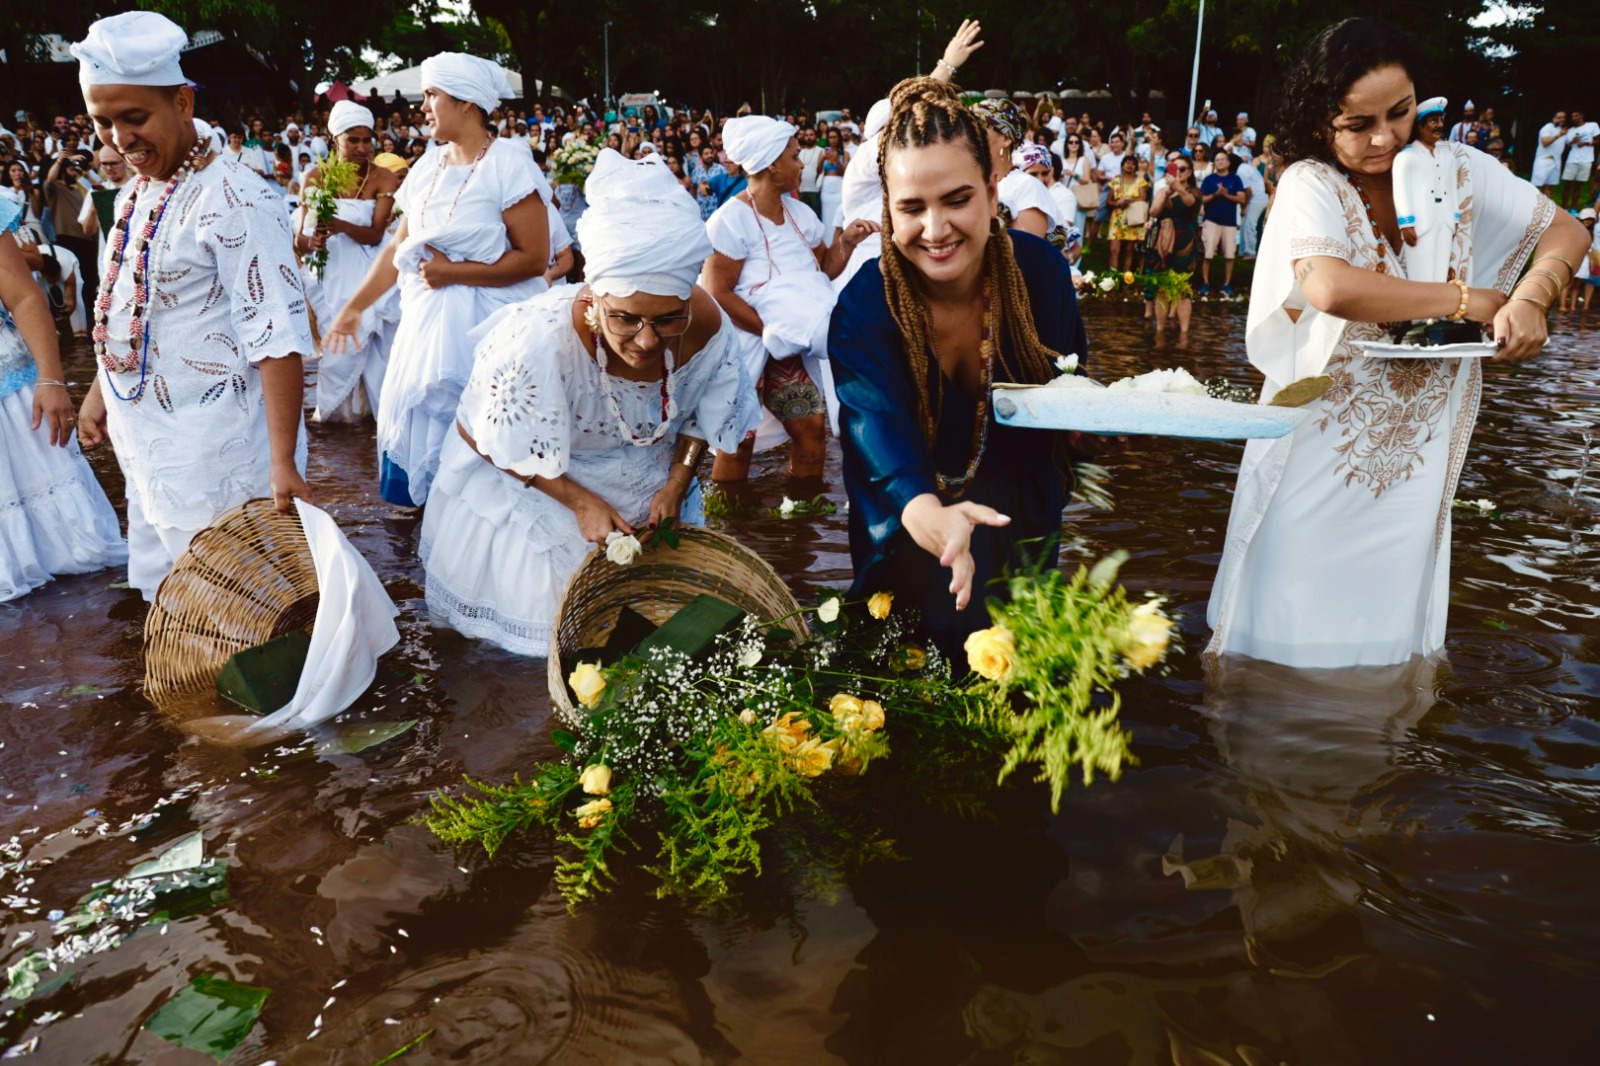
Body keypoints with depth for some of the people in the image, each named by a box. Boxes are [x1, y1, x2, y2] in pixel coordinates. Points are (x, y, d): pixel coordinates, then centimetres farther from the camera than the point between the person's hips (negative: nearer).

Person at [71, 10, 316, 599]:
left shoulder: (234, 201, -18)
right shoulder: (134, 196, 9)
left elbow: (276, 337, -23)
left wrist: (283, 461, -27)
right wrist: (99, 392, 22)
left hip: (211, 450, -8)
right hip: (140, 438, 8)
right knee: (167, 598, 18)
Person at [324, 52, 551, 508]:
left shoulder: (508, 165, -10)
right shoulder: (428, 166, 9)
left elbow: (534, 258, -17)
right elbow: (398, 251, 13)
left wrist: (452, 272, -16)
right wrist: (354, 307, 12)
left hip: (484, 324, -6)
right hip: (426, 317, 7)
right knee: (418, 425, 10)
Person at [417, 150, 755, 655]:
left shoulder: (707, 325, -28)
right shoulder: (541, 340, -39)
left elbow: (703, 414, -4)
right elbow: (485, 438, -21)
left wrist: (677, 484, -14)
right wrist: (580, 502, -23)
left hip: (648, 477, 4)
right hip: (525, 473, -3)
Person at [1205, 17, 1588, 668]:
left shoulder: (1455, 169, -2)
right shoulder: (1309, 184, -15)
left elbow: (1565, 232, 4)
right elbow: (1331, 288, -34)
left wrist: (1530, 298, -19)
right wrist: (1471, 300, -23)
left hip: (1417, 448, 4)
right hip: (1319, 442, -4)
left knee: (1388, 622, 15)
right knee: (1296, 620, 6)